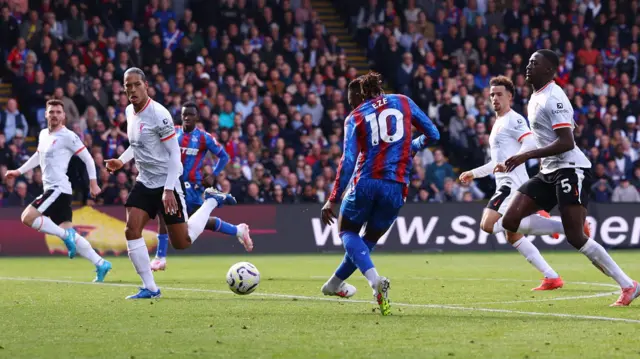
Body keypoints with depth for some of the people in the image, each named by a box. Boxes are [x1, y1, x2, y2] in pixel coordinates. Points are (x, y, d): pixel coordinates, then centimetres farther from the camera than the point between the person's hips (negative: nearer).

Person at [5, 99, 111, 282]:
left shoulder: (68, 136, -8)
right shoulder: (43, 134, 16)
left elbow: (88, 158, -5)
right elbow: (38, 156, 34)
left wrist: (93, 183, -8)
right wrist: (19, 171, 32)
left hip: (59, 189, -8)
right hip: (51, 189, 8)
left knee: (28, 217, -18)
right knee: (67, 232, 5)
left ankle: (66, 234, -12)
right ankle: (101, 264, 6)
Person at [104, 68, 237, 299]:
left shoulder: (158, 114, -19)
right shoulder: (130, 112, 5)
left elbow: (174, 153, -17)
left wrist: (169, 190, -23)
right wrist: (121, 161, 7)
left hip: (167, 183, -7)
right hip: (145, 182, 7)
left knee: (181, 243, 2)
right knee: (132, 231, -11)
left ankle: (211, 201, 25)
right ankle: (150, 288, -4)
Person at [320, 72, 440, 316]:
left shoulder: (355, 117, 5)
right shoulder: (403, 102, 11)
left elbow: (348, 161, -4)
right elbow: (433, 134, 15)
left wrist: (333, 200, -4)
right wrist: (413, 147, 34)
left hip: (366, 183, -2)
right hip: (396, 186, 2)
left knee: (347, 231, 16)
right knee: (369, 240, 23)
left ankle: (375, 280, -11)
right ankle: (335, 283, 34)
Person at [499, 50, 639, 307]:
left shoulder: (552, 98, -16)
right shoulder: (536, 97, 14)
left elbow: (566, 142, -24)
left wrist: (527, 156, -25)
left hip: (570, 169, -9)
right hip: (549, 172, 9)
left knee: (575, 237, -15)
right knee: (510, 222, -3)